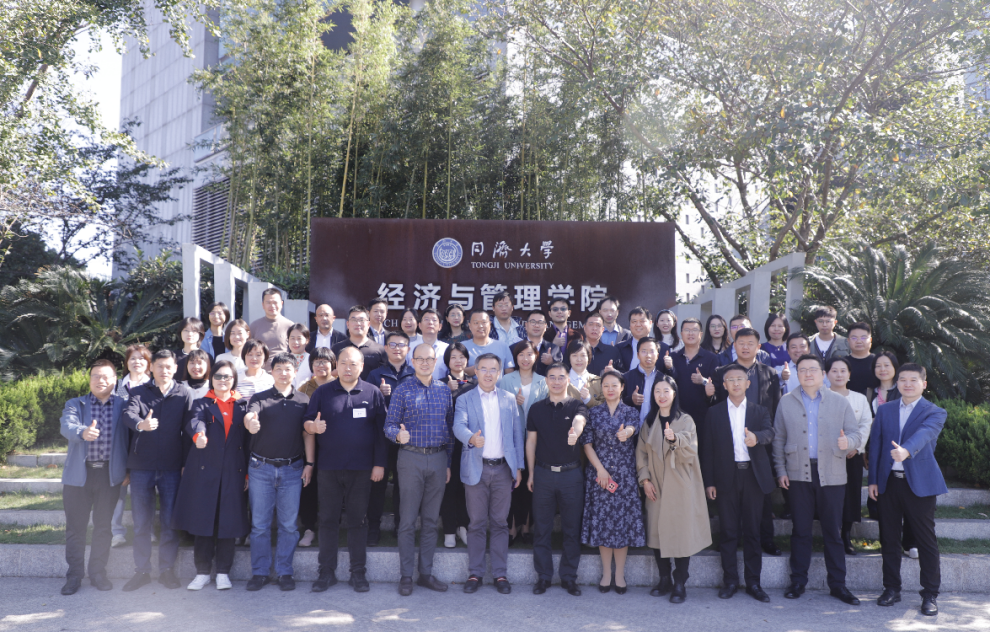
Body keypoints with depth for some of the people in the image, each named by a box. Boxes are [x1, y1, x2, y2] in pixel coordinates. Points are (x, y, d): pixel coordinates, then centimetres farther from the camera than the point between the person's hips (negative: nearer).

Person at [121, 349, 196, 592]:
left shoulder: (184, 393, 5)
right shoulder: (139, 392, 5)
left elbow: (188, 428, 3)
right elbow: (128, 413, -15)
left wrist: (187, 462, -4)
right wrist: (140, 424, -38)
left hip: (171, 467, 0)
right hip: (141, 465, 0)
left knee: (170, 521, 4)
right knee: (141, 521, 6)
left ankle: (167, 569, 16)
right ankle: (142, 570, 16)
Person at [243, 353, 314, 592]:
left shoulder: (303, 400, 7)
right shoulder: (260, 398, 4)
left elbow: (308, 434, 6)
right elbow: (249, 415, -17)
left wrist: (309, 464, -2)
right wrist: (250, 422, -41)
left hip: (292, 469, 1)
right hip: (261, 467, 0)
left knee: (289, 524, 5)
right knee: (260, 524, 4)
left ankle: (284, 572, 15)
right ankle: (260, 572, 15)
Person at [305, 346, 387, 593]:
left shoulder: (373, 393, 4)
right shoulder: (322, 392, 7)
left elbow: (380, 431, 3)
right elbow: (307, 422, 6)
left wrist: (379, 463, -2)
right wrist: (313, 426, -18)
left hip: (361, 469, -1)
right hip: (328, 468, 1)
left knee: (358, 520, 5)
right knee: (328, 519, 5)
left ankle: (359, 573, 13)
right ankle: (326, 572, 14)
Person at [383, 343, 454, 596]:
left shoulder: (445, 390, 8)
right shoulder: (402, 390, -2)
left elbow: (450, 428, 11)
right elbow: (389, 425, -5)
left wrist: (448, 463, 9)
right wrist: (398, 435, -28)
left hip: (438, 459, 3)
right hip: (411, 458, -3)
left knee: (431, 519, 9)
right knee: (408, 520, 0)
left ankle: (426, 573, 17)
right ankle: (406, 575, 8)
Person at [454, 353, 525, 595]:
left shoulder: (509, 400, 10)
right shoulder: (464, 400, 3)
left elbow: (517, 434, 11)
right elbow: (459, 426, -15)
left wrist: (519, 467, 7)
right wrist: (471, 438, -36)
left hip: (503, 468, 2)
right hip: (476, 468, -2)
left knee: (500, 523, 6)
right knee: (476, 523, 5)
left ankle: (500, 574, 14)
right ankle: (475, 573, 14)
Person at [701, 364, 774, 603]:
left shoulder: (760, 411, 9)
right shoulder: (714, 413, 7)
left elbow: (770, 433, -12)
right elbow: (708, 449, 4)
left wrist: (756, 437, -36)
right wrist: (709, 482, -2)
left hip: (753, 476, 0)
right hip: (726, 477, 0)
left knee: (752, 531, 5)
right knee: (728, 531, 3)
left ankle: (753, 582, 14)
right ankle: (730, 581, 13)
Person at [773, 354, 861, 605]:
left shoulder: (839, 402, 7)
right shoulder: (786, 402, 8)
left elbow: (854, 432, 6)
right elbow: (779, 438, 9)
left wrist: (847, 441, -17)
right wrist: (781, 470, 3)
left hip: (831, 475, 0)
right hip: (799, 474, 0)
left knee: (832, 531, 3)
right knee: (800, 530, 5)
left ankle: (837, 584, 13)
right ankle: (798, 581, 16)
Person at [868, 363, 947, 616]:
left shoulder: (934, 413, -1)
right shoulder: (885, 410, 11)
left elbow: (924, 434, -22)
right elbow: (875, 444, 10)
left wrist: (907, 450, -42)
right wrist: (873, 480, 5)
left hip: (920, 483, -3)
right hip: (888, 482, 3)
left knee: (926, 540, 1)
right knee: (889, 539, 9)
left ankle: (930, 594, 12)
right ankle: (892, 589, 21)